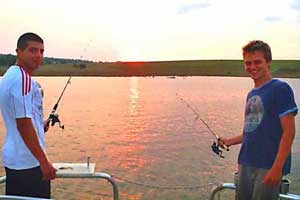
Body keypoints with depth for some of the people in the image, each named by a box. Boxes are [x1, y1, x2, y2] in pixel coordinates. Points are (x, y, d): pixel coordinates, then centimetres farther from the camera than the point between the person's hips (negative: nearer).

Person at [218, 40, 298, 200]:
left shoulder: (280, 88, -8)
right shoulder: (251, 94, 13)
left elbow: (288, 132, -13)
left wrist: (277, 167, -18)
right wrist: (229, 141, 15)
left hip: (268, 166, -7)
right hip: (246, 165, 7)